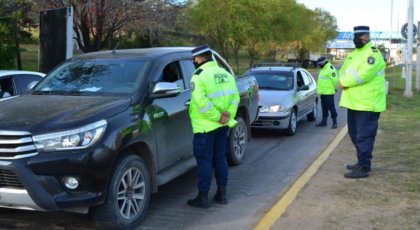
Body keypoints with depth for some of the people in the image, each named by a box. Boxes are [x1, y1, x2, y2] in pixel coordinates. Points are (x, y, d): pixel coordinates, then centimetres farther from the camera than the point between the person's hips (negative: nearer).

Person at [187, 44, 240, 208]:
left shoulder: (199, 76, -13)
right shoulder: (225, 73, 10)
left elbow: (201, 101, -24)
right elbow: (235, 96, 5)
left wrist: (217, 116, -18)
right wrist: (228, 114, -3)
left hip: (205, 126, -7)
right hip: (222, 126, 7)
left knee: (204, 161, 1)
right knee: (220, 158, 16)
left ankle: (203, 197, 8)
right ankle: (222, 194, 23)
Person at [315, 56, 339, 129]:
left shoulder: (330, 69, -15)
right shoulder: (323, 69, 18)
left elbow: (335, 80, -18)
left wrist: (334, 88, -8)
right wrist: (319, 89, 21)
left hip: (329, 92, -10)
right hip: (323, 92, 10)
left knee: (331, 107, -6)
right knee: (324, 107, 15)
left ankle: (334, 122, -2)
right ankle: (324, 121, 24)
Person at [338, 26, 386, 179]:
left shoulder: (373, 53, -12)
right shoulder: (354, 54, 18)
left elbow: (363, 75, -23)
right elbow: (343, 71, 17)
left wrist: (345, 83, -12)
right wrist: (344, 81, -6)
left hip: (367, 103, -9)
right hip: (353, 102, 9)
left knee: (364, 136, -7)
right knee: (354, 134, 17)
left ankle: (363, 168, -3)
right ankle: (362, 161, 29)